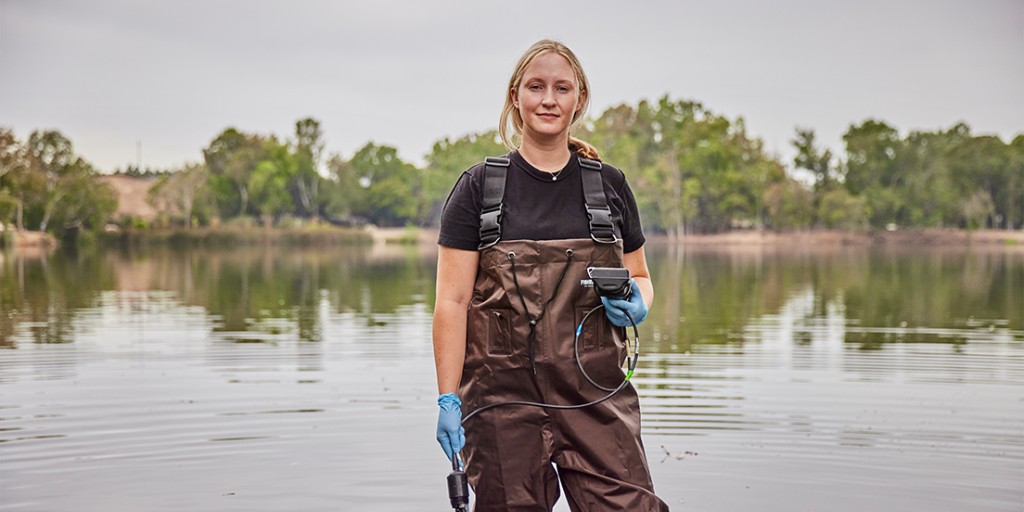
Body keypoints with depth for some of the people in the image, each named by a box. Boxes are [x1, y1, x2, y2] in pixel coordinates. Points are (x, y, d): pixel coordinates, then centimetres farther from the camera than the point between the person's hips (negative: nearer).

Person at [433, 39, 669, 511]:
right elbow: (452, 302, -1)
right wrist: (448, 399, -8)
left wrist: (636, 303, -3)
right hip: (504, 399, -1)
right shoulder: (479, 187, 3)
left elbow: (640, 276, 21)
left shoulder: (609, 185, 11)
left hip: (596, 396, 2)